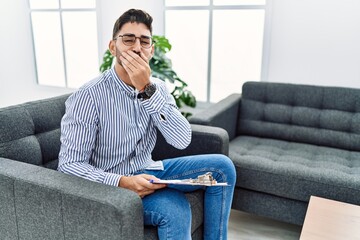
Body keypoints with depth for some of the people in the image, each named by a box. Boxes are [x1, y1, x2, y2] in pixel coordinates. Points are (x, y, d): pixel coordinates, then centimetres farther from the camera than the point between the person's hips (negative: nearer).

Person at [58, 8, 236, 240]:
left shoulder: (157, 87, -2)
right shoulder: (88, 97, -19)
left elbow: (182, 140, -16)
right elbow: (69, 164, -18)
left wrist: (147, 90, -26)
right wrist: (122, 182, -32)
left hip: (146, 172, 6)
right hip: (111, 184, -5)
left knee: (222, 166, -5)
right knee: (175, 209, -31)